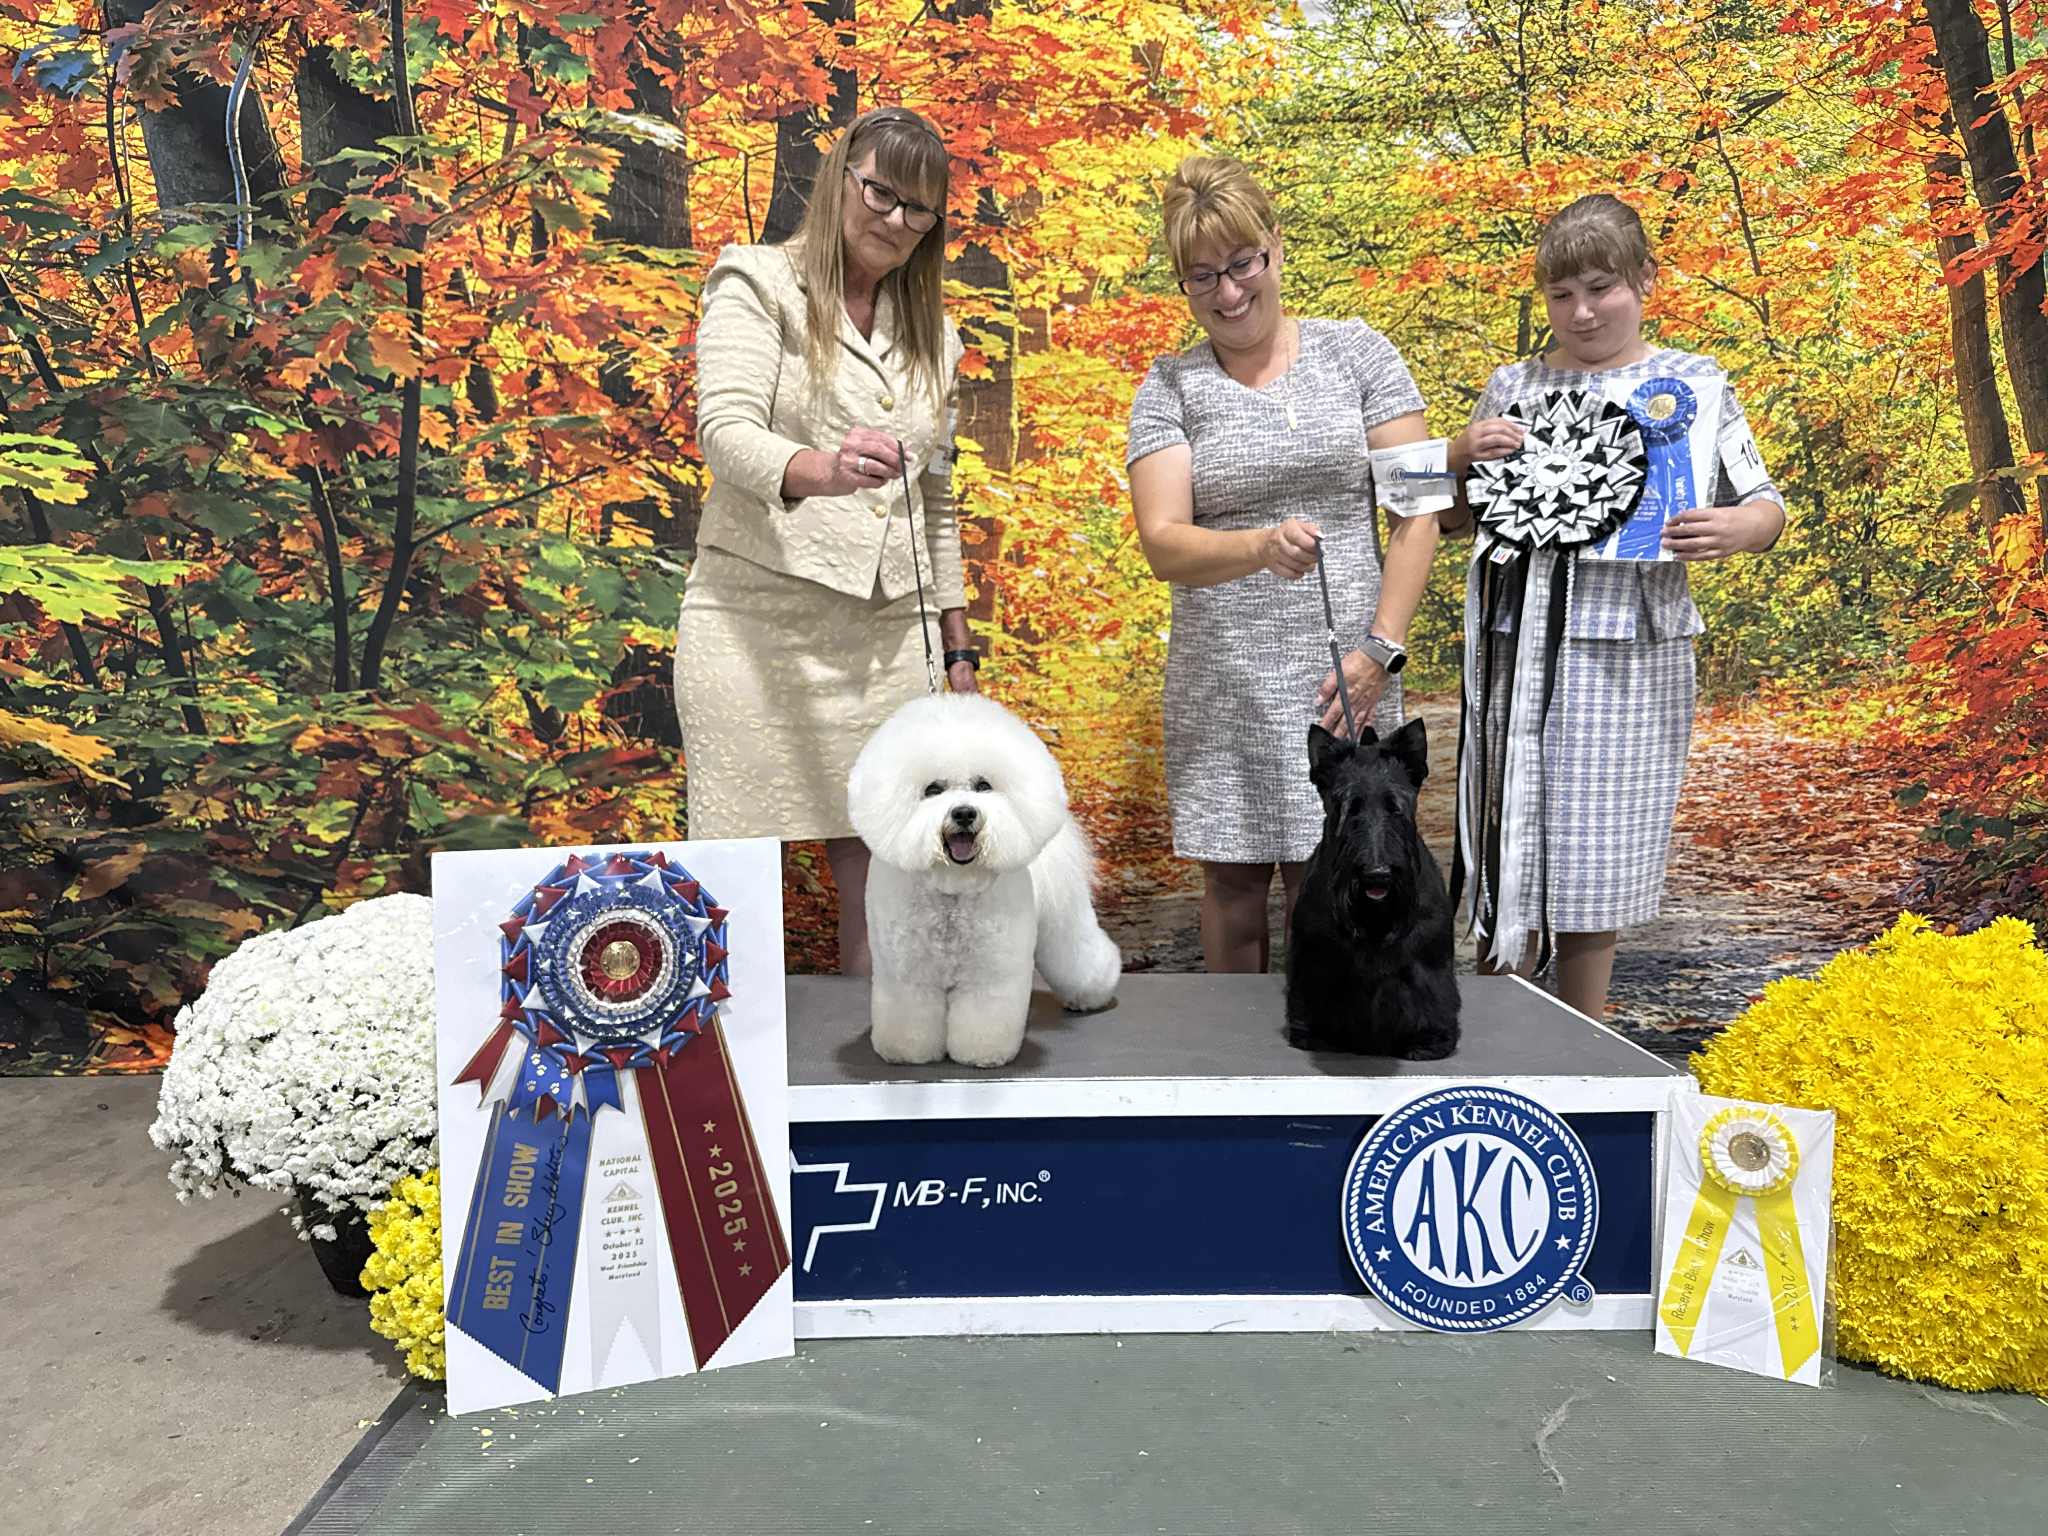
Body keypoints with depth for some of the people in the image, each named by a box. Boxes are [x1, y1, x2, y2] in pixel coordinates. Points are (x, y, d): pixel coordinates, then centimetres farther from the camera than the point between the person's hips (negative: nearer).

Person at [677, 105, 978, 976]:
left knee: (880, 869, 2)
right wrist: (820, 469, -33)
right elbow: (725, 430, -12)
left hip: (889, 634, 5)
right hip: (759, 619, -4)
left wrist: (958, 646, 18)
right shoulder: (759, 285, 4)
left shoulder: (929, 333, 21)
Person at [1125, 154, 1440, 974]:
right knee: (1233, 883, 9)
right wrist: (1261, 546, -28)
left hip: (1340, 681, 0)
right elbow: (1164, 544, -8)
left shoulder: (1356, 352, 4)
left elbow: (1417, 510, 1)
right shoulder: (1169, 388, 3)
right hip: (1222, 685, 1)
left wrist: (1381, 647, -8)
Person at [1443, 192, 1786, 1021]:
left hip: (1628, 659, -1)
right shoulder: (1512, 386, 10)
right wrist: (1461, 453, -4)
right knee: (1512, 861, 4)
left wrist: (1732, 531, -17)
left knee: (1593, 872, 6)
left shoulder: (1693, 384, 6)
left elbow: (1766, 508, 5)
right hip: (1517, 650, 1)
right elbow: (1451, 517, 16)